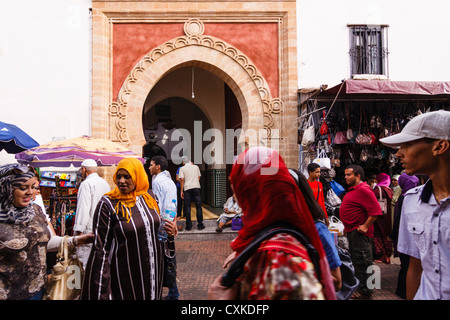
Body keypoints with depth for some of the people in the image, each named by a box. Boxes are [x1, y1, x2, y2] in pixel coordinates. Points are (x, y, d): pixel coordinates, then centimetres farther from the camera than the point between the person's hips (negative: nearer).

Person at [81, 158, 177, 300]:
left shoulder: (149, 197, 1)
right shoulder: (107, 204, -14)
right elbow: (100, 248, -14)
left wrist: (169, 230, -6)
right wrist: (101, 293, -16)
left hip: (154, 270, 5)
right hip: (126, 275, -5)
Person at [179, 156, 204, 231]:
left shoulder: (182, 168, 3)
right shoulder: (196, 167, 10)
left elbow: (182, 179, -6)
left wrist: (181, 191, -2)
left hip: (187, 188, -1)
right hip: (196, 187, 1)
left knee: (187, 207, 4)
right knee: (198, 206, 5)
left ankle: (189, 226, 5)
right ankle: (200, 225, 6)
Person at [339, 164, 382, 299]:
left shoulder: (363, 189, -18)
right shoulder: (352, 189, 15)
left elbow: (376, 211, -24)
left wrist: (365, 226, -22)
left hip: (359, 232, -11)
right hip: (351, 231, 11)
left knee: (362, 262, -3)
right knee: (356, 260, 19)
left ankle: (365, 291, 7)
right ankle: (358, 286, 32)